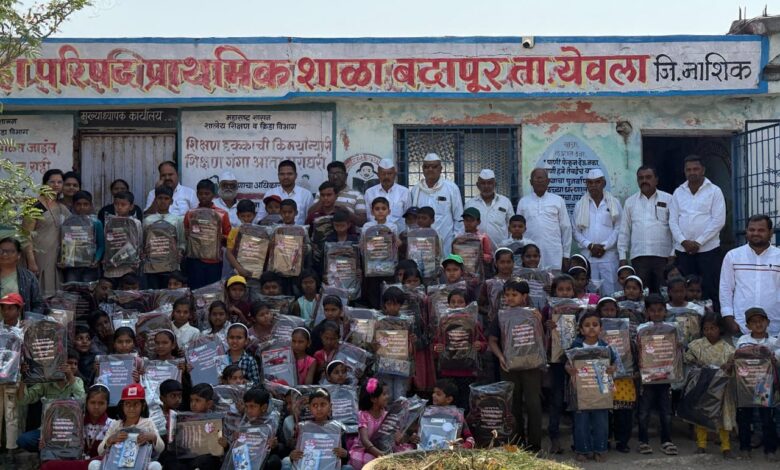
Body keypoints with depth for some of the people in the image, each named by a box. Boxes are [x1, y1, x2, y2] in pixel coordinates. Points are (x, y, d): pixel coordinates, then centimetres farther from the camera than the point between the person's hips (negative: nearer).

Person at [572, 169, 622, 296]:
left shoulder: (614, 203, 7)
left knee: (610, 291, -6)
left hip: (609, 255, -1)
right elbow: (576, 231, 7)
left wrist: (604, 246, -8)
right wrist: (590, 245, -7)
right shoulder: (580, 205, 10)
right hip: (588, 256, 1)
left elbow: (618, 228, 2)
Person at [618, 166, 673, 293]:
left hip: (663, 255, -2)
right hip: (639, 256, 2)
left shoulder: (668, 200, 6)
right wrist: (622, 256, 6)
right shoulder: (630, 202, 12)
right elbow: (624, 232, 13)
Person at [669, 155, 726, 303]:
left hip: (708, 248, -3)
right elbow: (673, 221, 8)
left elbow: (719, 221, -6)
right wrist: (683, 241, -8)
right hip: (683, 250, 3)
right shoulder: (678, 192, 12)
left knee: (710, 290, -5)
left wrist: (698, 242, -12)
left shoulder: (714, 191, 2)